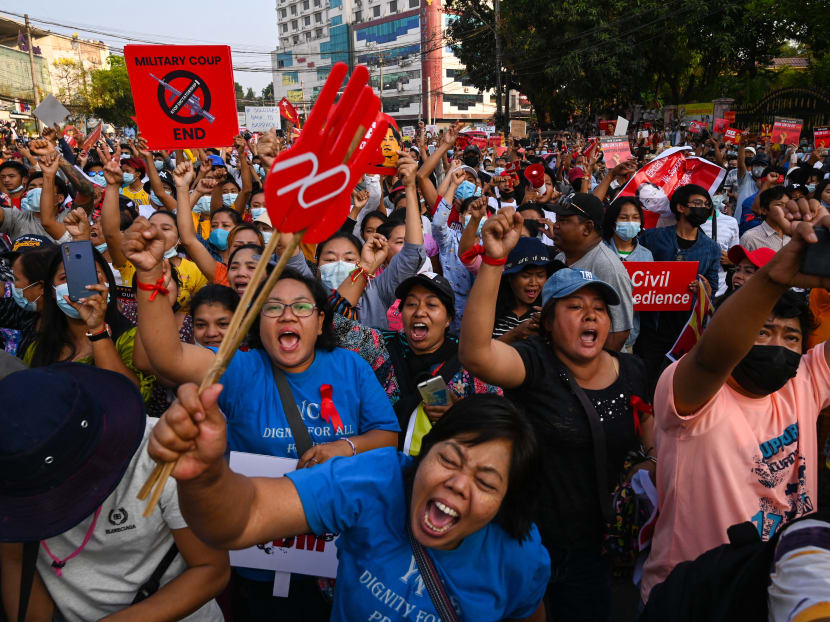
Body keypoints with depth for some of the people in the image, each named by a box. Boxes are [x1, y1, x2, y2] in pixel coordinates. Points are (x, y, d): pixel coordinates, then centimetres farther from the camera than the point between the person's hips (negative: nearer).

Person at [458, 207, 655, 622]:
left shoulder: (631, 372, 0)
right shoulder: (535, 365, -17)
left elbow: (653, 436, 13)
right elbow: (475, 354, -37)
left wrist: (655, 462, -11)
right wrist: (493, 261, -44)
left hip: (591, 547, 5)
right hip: (525, 541, -4)